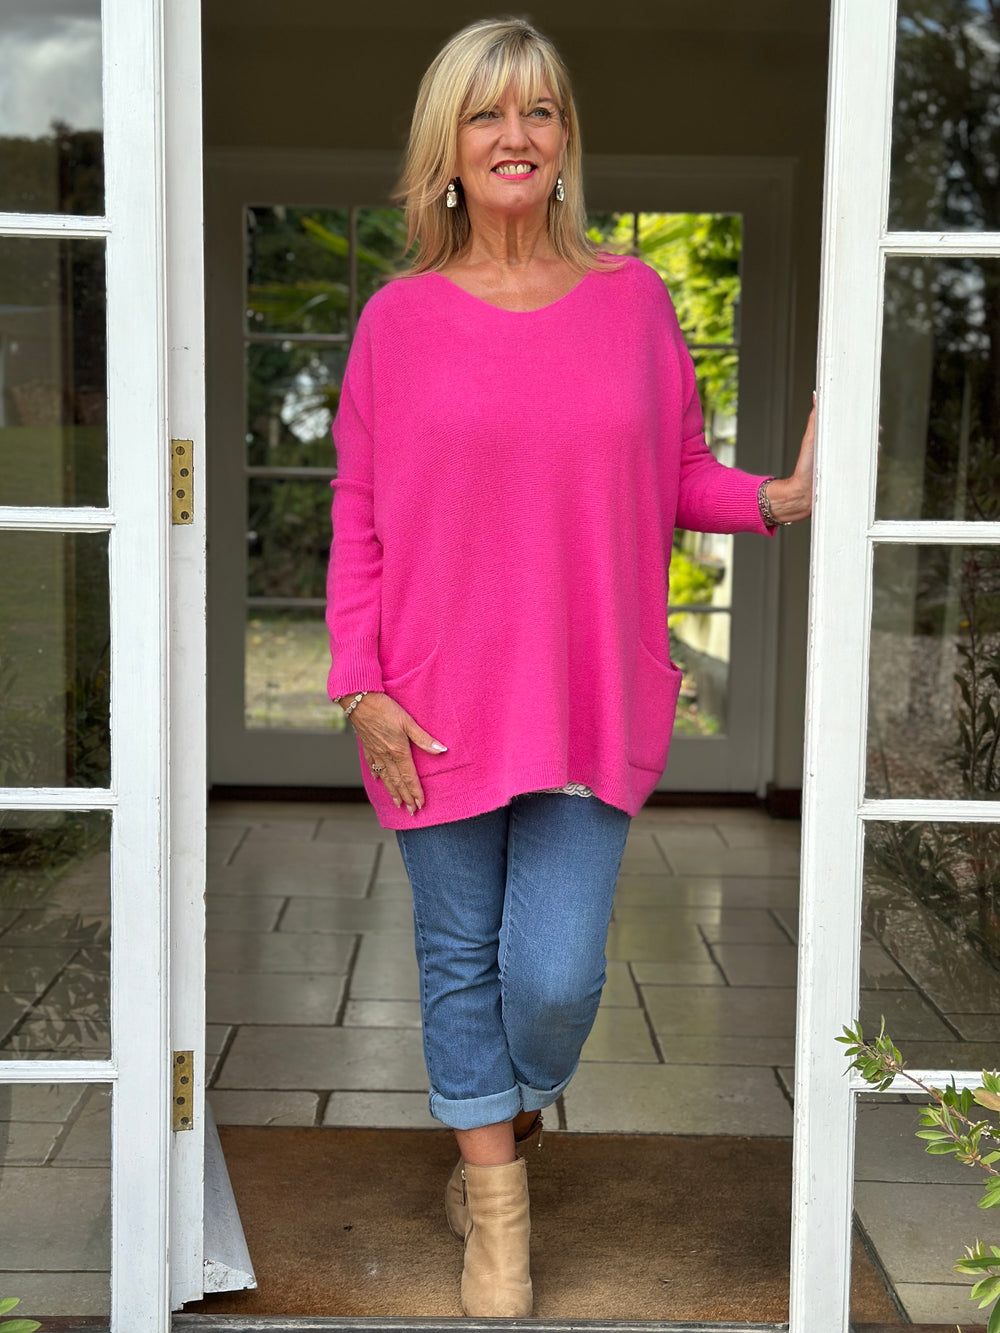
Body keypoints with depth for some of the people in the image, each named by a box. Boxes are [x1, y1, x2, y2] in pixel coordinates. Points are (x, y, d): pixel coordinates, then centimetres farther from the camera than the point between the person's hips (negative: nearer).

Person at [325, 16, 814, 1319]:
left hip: (590, 703, 0)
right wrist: (360, 686, -5)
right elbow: (358, 516, 2)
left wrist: (776, 498, -8)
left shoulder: (633, 298, 4)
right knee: (462, 958, 10)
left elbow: (680, 475, 11)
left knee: (557, 974, -3)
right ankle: (497, 1212, 30)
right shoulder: (400, 316, 1)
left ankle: (509, 1113, 33)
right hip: (440, 709, 0)